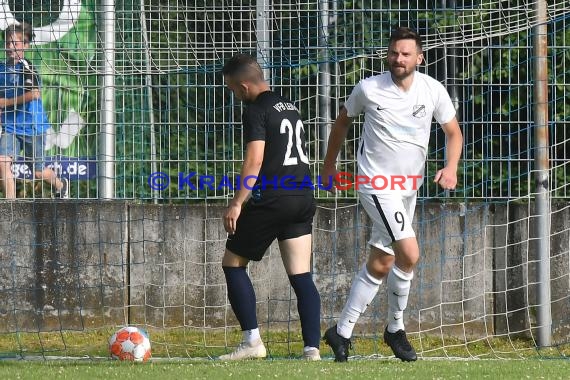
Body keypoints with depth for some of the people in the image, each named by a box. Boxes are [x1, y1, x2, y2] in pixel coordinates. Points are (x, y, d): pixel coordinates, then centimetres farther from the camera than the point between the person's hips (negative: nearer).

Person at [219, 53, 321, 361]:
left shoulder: (256, 111, -8)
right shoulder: (291, 109, 18)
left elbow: (254, 161, -17)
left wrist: (237, 203, -17)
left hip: (269, 200, -8)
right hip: (302, 199, 8)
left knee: (233, 264, 6)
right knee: (301, 276, 3)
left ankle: (252, 341, -1)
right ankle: (312, 348, -7)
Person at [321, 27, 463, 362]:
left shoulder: (433, 91, -4)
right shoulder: (368, 89, -10)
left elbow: (454, 132, 6)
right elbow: (343, 121, 8)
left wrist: (451, 167, -13)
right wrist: (330, 164, 14)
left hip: (409, 188, 5)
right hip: (377, 184, -5)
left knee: (380, 264, 10)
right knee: (409, 254, -19)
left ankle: (342, 333, 21)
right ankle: (396, 328, 0)